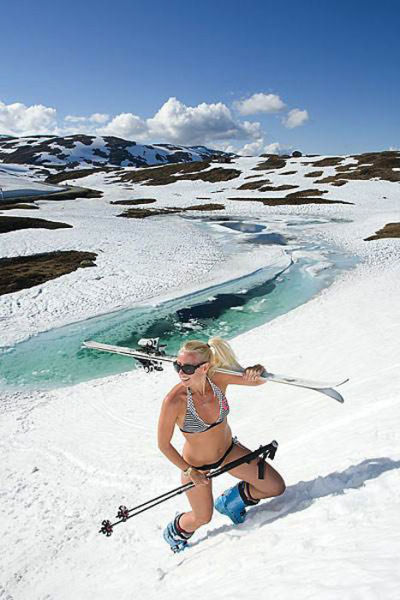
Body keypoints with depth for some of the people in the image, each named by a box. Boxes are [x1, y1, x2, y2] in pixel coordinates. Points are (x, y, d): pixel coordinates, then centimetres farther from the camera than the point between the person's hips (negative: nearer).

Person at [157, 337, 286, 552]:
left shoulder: (218, 378, -25)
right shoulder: (174, 401, -35)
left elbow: (259, 380, -10)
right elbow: (164, 445, -19)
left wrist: (257, 371, -33)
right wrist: (188, 471, -12)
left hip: (229, 451, 4)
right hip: (196, 464, -3)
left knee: (276, 487, 7)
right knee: (202, 518, 18)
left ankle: (232, 500, 33)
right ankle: (175, 532, 53)